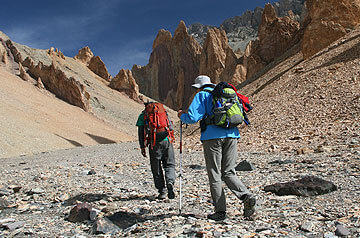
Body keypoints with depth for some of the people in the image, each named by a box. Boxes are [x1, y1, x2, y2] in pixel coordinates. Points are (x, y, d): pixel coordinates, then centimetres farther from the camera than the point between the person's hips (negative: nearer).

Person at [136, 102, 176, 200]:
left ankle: (162, 191, 8)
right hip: (167, 140, 1)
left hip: (154, 143, -1)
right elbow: (171, 127, 13)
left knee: (156, 168, 8)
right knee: (169, 165, 11)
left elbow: (141, 132, 7)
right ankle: (170, 183, -14)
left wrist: (142, 147, 10)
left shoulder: (143, 115, 12)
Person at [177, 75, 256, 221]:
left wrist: (182, 116, 15)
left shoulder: (202, 95, 5)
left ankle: (220, 211, 2)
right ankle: (247, 197, -12)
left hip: (213, 137, -5)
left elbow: (192, 117, -7)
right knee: (228, 173, 10)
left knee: (214, 175, 2)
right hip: (232, 135, 5)